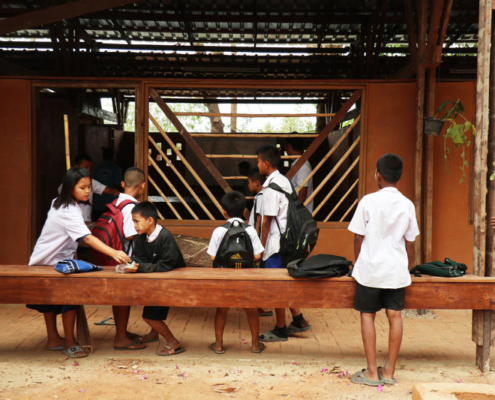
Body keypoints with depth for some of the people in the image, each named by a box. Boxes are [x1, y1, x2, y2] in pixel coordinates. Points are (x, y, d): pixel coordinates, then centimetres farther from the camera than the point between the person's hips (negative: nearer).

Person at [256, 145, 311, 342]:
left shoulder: (271, 186, -18)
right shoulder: (284, 181, 11)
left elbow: (267, 220, -18)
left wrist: (261, 246, -11)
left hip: (275, 242, -9)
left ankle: (280, 331, 11)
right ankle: (298, 320, 23)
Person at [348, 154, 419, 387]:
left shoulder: (368, 201, -7)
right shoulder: (407, 205, 2)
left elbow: (358, 238, -4)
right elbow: (410, 243, 6)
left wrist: (358, 264, 11)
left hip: (371, 269, -3)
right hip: (397, 270, 3)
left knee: (367, 315, 6)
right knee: (394, 316, 8)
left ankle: (372, 372, 7)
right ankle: (389, 372, 14)